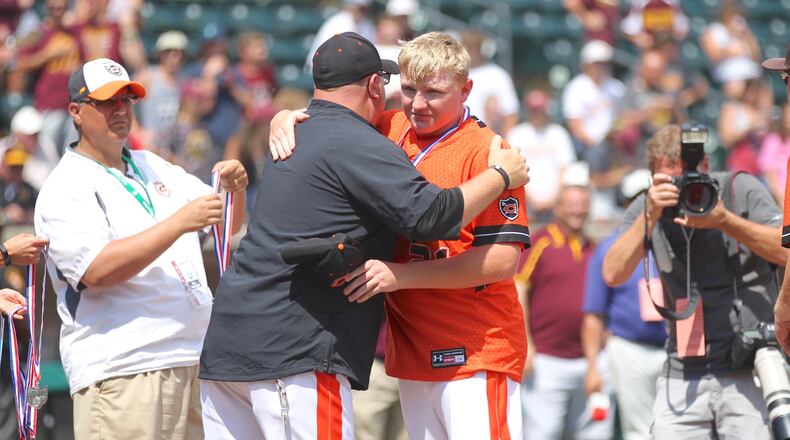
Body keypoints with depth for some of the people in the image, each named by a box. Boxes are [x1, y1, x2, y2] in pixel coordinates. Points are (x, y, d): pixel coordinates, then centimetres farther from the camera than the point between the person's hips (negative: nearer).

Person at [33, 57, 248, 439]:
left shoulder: (153, 167, 21)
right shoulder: (65, 189, -3)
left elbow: (227, 225, 23)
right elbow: (99, 271, -18)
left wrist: (235, 188, 0)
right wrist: (180, 222, -22)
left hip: (196, 360, 7)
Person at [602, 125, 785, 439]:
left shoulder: (741, 190, -1)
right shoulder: (646, 209, 7)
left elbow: (785, 252, -10)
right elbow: (613, 274, -6)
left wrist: (724, 220, -19)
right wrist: (650, 216, -16)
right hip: (683, 375, 3)